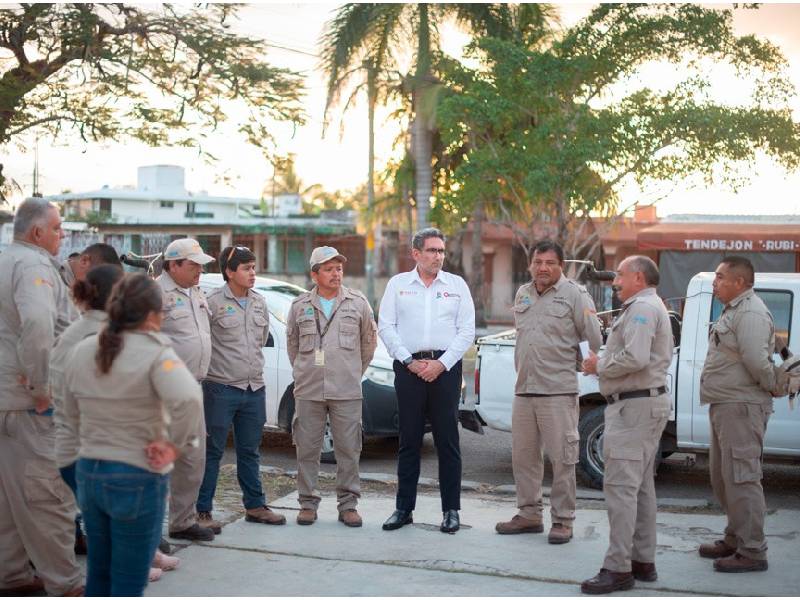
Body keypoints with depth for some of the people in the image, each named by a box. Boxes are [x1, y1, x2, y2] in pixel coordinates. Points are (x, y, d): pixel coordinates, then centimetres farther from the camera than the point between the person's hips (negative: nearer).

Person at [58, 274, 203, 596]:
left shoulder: (81, 351, 5)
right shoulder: (155, 355, -16)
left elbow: (71, 420, 13)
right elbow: (189, 399, -33)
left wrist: (71, 460, 21)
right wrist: (175, 444, -19)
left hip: (88, 473, 6)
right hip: (138, 479, -6)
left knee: (98, 575, 20)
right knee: (128, 584, 4)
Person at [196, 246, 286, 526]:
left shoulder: (260, 303, 11)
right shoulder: (214, 302, -10)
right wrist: (220, 366, 0)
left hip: (255, 388, 6)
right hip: (221, 389, -6)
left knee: (249, 451, 15)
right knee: (212, 452, 0)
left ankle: (255, 506, 22)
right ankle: (202, 510, 6)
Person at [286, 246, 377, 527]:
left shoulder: (357, 303, 5)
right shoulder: (300, 306, 7)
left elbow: (368, 342, 15)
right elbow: (292, 344, 18)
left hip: (346, 391, -1)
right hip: (308, 391, 1)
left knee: (348, 450, 1)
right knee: (307, 449, 4)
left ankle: (348, 505, 10)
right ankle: (308, 504, 13)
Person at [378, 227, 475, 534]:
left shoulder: (457, 285, 9)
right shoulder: (398, 284, 9)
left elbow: (467, 330, 4)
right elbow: (386, 327, 4)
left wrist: (441, 364, -7)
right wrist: (410, 361, -6)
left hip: (445, 367, 0)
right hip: (408, 367, 0)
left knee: (448, 440, 0)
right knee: (409, 440, 4)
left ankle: (451, 509, 6)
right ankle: (404, 508, 11)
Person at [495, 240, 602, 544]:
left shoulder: (575, 294, -5)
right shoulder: (523, 294, 15)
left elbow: (595, 338, -3)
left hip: (559, 391, -6)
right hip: (524, 391, 7)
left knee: (562, 459, -3)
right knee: (523, 456, 12)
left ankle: (563, 520, 5)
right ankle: (529, 514, 23)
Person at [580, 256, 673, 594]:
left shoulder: (642, 308, -13)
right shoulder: (652, 307, 22)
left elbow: (635, 358, -26)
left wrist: (599, 366, -10)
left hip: (634, 407, -12)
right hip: (647, 403, 12)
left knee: (620, 486, -12)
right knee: (641, 486, 15)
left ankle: (618, 569, -13)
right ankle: (643, 562, 21)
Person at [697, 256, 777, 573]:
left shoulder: (751, 314, -16)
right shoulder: (733, 311, 18)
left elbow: (757, 361, -25)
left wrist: (773, 388, -11)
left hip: (741, 407, -11)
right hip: (725, 406, 11)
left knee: (741, 478, -9)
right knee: (722, 476, 18)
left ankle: (752, 552, -5)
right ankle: (735, 538, 29)